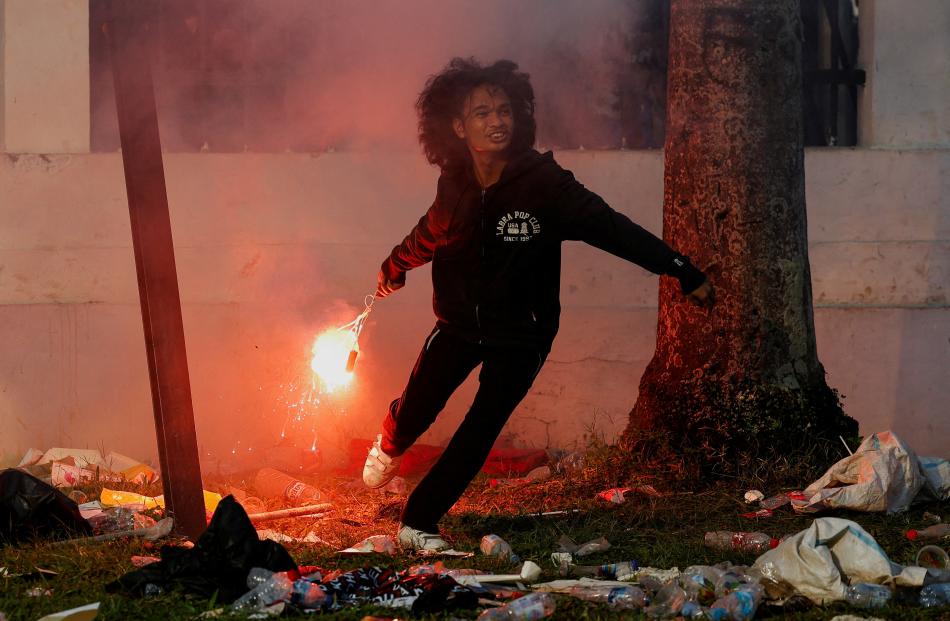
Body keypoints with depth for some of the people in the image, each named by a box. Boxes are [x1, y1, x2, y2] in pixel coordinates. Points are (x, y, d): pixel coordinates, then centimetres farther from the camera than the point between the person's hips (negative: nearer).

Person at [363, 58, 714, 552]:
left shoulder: (543, 182, -20)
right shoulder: (455, 184, -7)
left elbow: (610, 227, -20)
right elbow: (431, 233, 15)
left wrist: (683, 272, -24)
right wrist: (394, 269, 34)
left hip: (521, 333, -3)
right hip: (461, 321, 3)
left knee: (480, 431, -10)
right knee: (415, 413, 1)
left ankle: (419, 525, 5)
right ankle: (389, 446, 39)